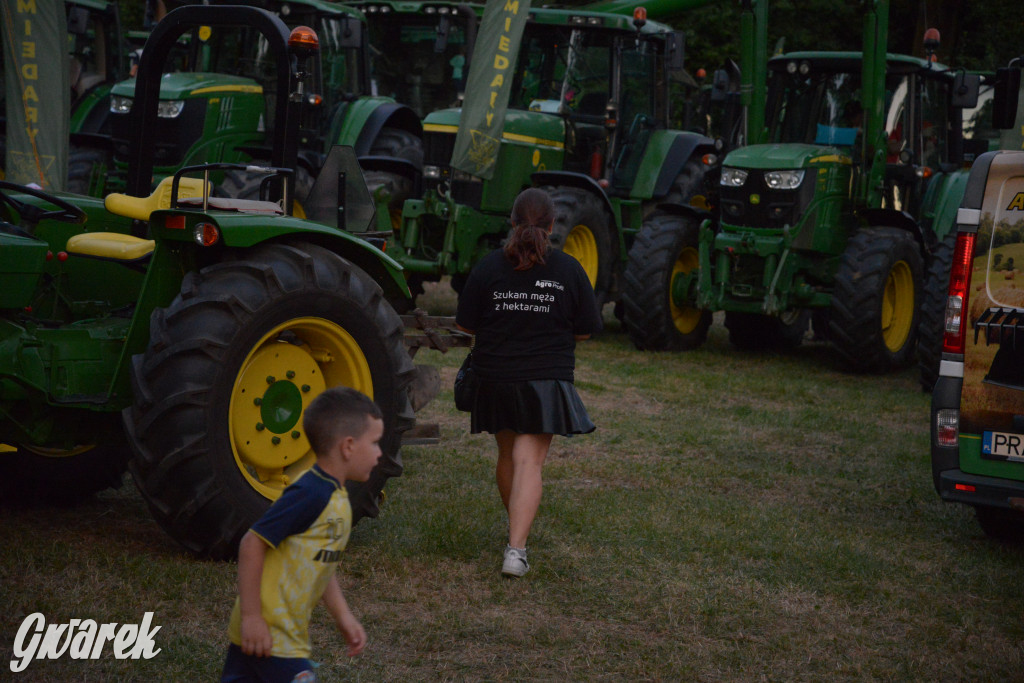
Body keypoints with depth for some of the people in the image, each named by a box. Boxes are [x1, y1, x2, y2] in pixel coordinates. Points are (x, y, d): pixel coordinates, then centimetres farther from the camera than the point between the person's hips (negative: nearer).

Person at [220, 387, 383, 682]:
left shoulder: (336, 498, 9)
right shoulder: (311, 494, -21)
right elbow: (253, 544, -23)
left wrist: (343, 616, 18)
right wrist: (251, 616, -21)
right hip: (269, 635, -10)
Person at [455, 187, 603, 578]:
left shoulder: (489, 266, -6)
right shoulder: (569, 270, -6)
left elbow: (466, 324, -1)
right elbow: (585, 330, 0)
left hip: (495, 377, 2)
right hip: (546, 380, -2)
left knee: (508, 454, 21)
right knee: (530, 461, -4)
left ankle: (515, 524, 41)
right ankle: (516, 548, -15)